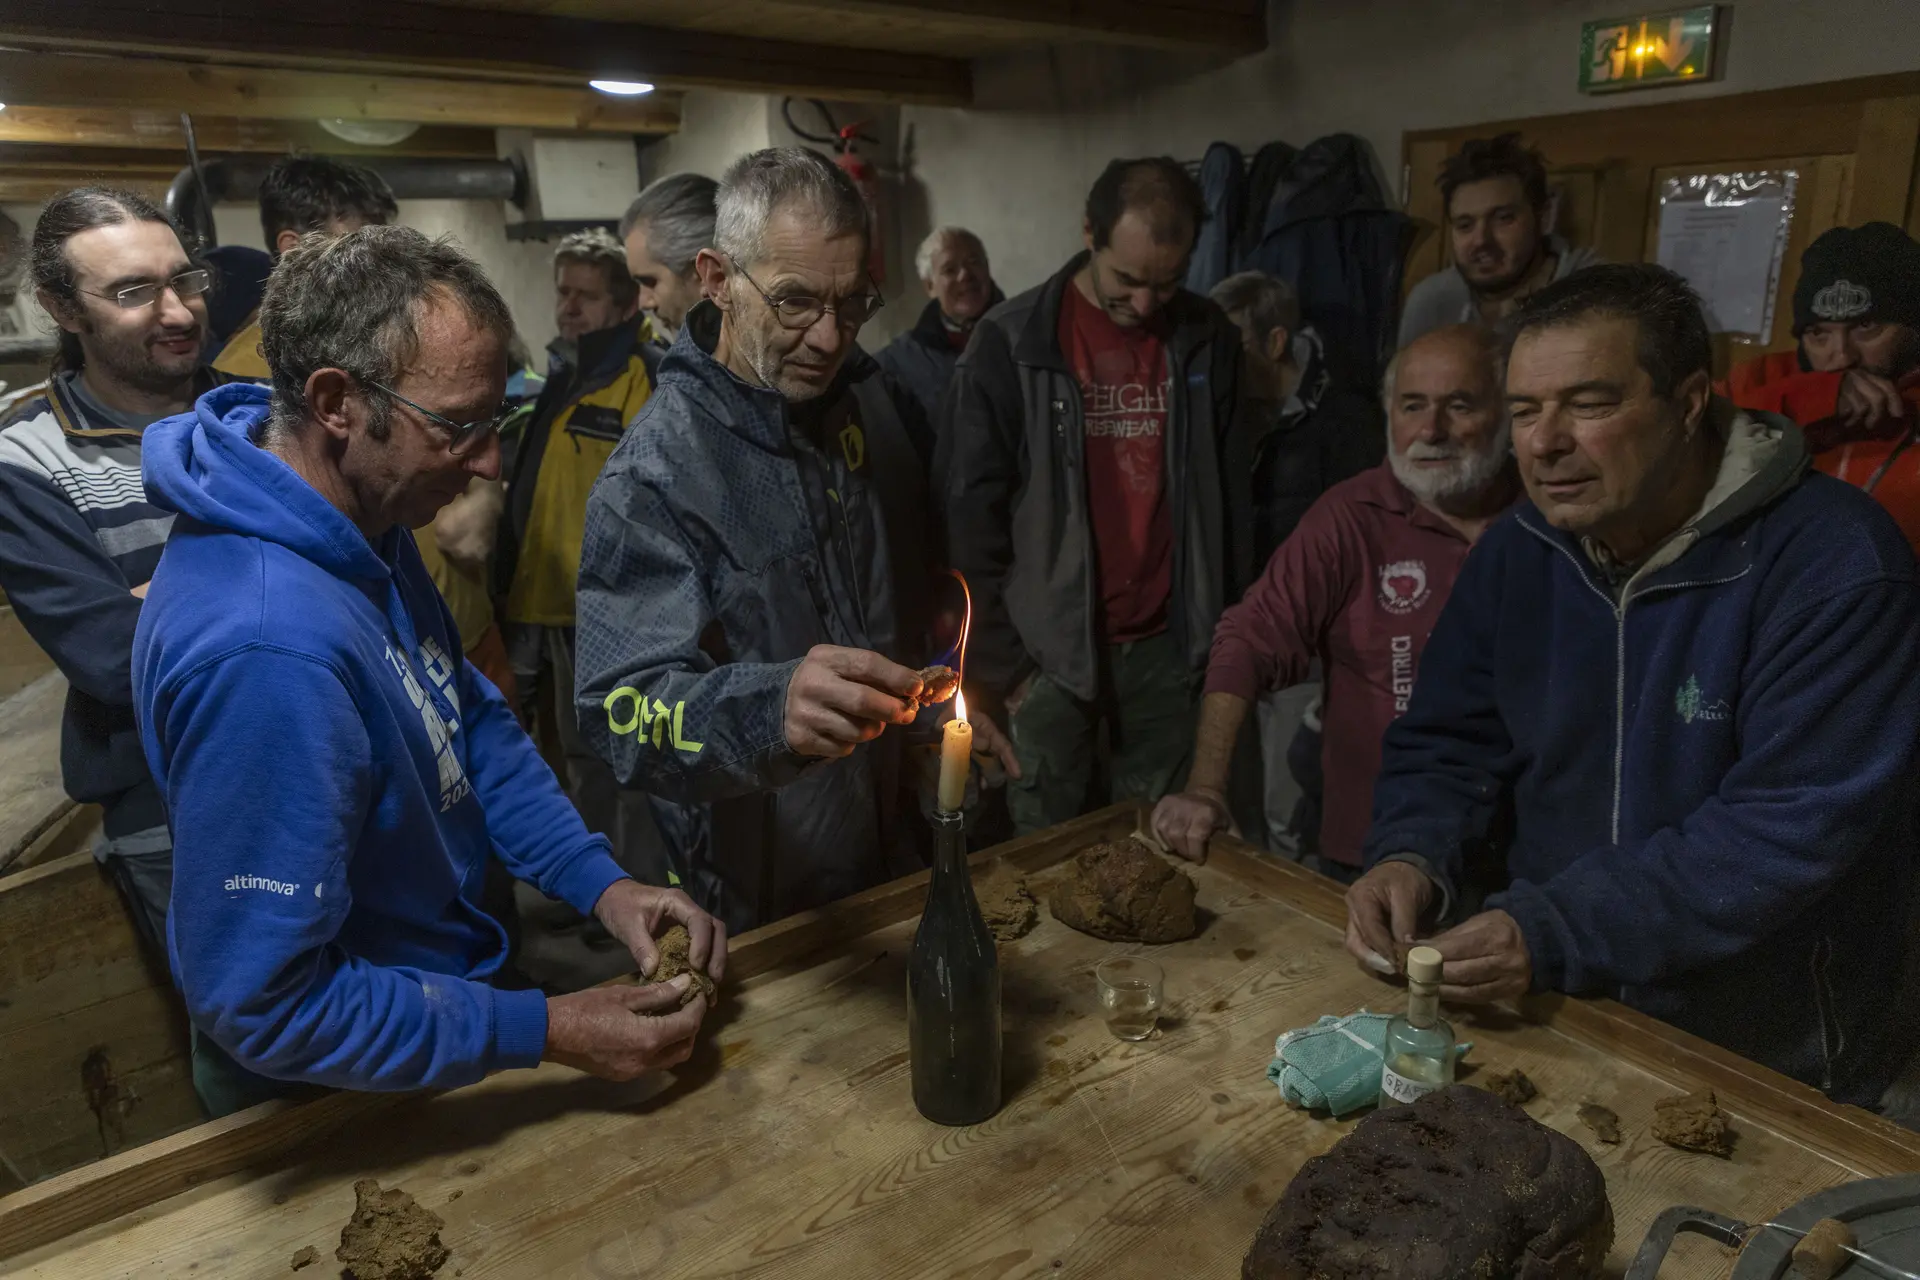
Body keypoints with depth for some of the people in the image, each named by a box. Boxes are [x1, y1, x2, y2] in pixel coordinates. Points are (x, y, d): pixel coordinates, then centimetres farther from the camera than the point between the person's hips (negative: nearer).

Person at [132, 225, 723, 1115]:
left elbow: (469, 718, 2)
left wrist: (600, 883, -8)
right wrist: (546, 1033, -26)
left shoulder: (366, 519, -9)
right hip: (345, 1102, -7)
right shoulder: (268, 649, -38)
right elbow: (267, 1006, -31)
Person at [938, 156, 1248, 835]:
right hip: (1051, 650, -2)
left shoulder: (1208, 338, 2)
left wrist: (1224, 622, 9)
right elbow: (971, 516, -5)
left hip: (1166, 645, 3)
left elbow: (1228, 492, 10)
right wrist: (999, 660, -5)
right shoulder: (1009, 344, -7)